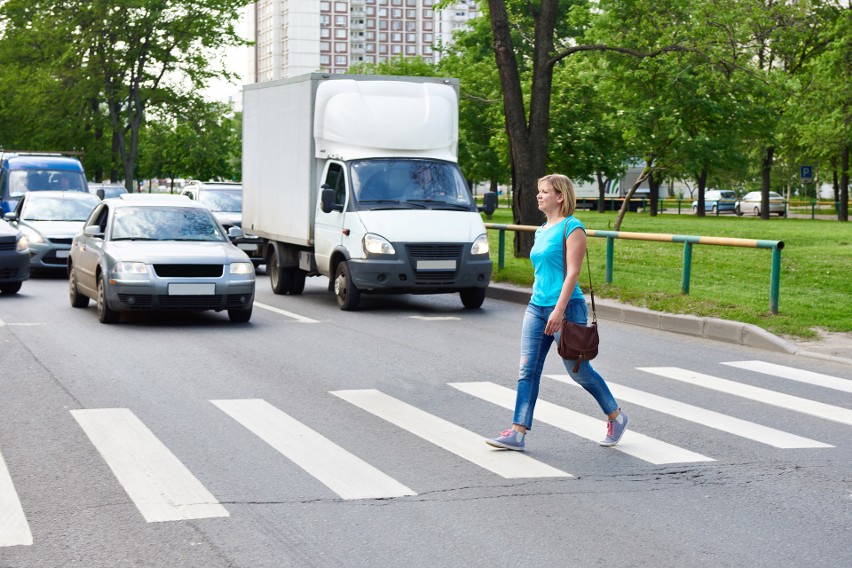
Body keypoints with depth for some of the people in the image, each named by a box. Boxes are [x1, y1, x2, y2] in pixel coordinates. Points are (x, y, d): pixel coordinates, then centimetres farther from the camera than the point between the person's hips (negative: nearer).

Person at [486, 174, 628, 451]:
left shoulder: (571, 227, -10)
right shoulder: (541, 231, 15)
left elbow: (572, 272, -16)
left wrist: (559, 310, -22)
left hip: (566, 306, -8)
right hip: (537, 306, 8)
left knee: (579, 371, 3)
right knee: (527, 370, -1)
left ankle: (616, 417, 24)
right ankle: (518, 433, -2)